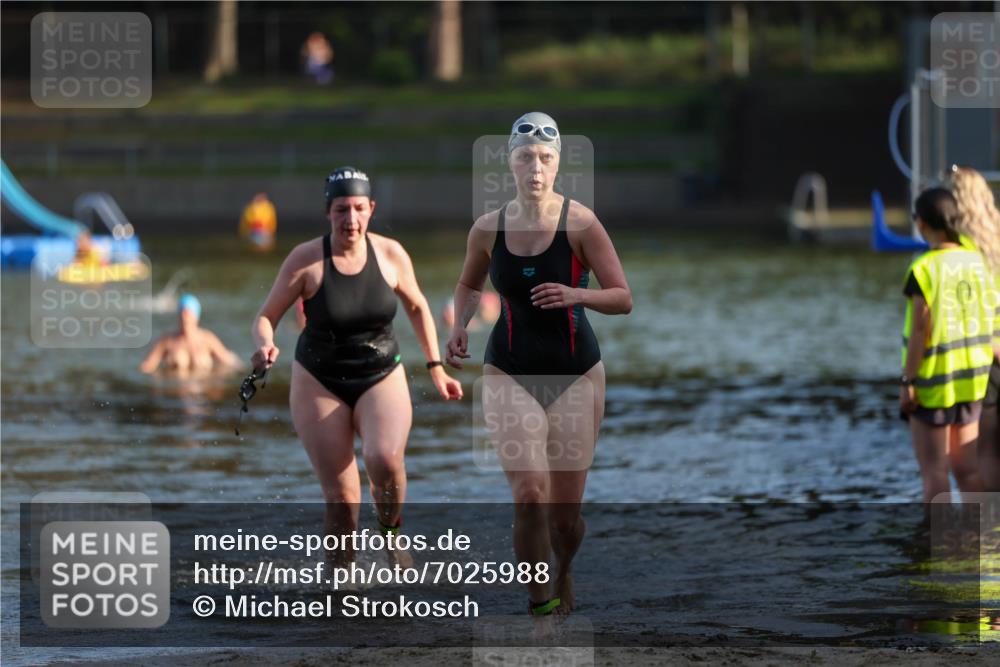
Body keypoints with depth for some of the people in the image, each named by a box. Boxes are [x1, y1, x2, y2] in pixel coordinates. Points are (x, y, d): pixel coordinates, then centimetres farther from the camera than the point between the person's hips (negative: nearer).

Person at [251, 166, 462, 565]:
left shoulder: (391, 255, -5)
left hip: (382, 378, 1)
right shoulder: (306, 259, -11)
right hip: (320, 383, -1)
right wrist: (264, 346, -29)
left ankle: (391, 533, 0)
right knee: (341, 497, -5)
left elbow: (417, 307, 12)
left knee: (385, 458, -29)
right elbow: (266, 317, -7)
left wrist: (436, 368, 9)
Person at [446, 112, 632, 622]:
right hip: (509, 372, 1)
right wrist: (460, 326, -2)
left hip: (576, 373, -1)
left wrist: (577, 296, -28)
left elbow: (623, 299, -10)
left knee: (565, 515, 5)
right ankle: (540, 607, -7)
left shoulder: (580, 224, -11)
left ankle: (562, 577, 38)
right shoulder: (488, 229, -3)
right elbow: (469, 284, 17)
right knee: (530, 495, -20)